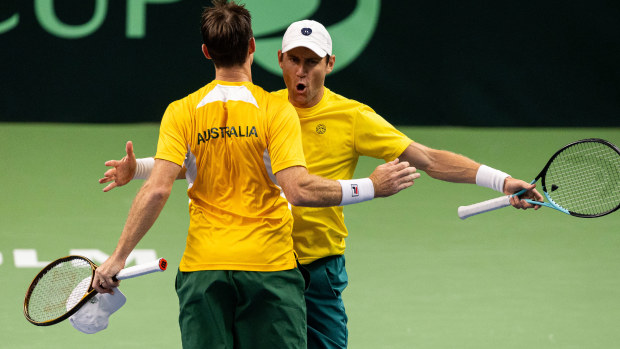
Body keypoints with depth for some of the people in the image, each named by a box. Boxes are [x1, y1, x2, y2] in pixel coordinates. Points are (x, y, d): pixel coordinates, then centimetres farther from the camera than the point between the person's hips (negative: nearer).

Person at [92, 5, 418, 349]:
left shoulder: (181, 112, 1)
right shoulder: (276, 110, -6)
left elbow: (157, 190, -8)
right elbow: (298, 189, -16)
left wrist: (119, 256, -4)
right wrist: (372, 187, -8)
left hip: (202, 269, 2)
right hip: (269, 267, -2)